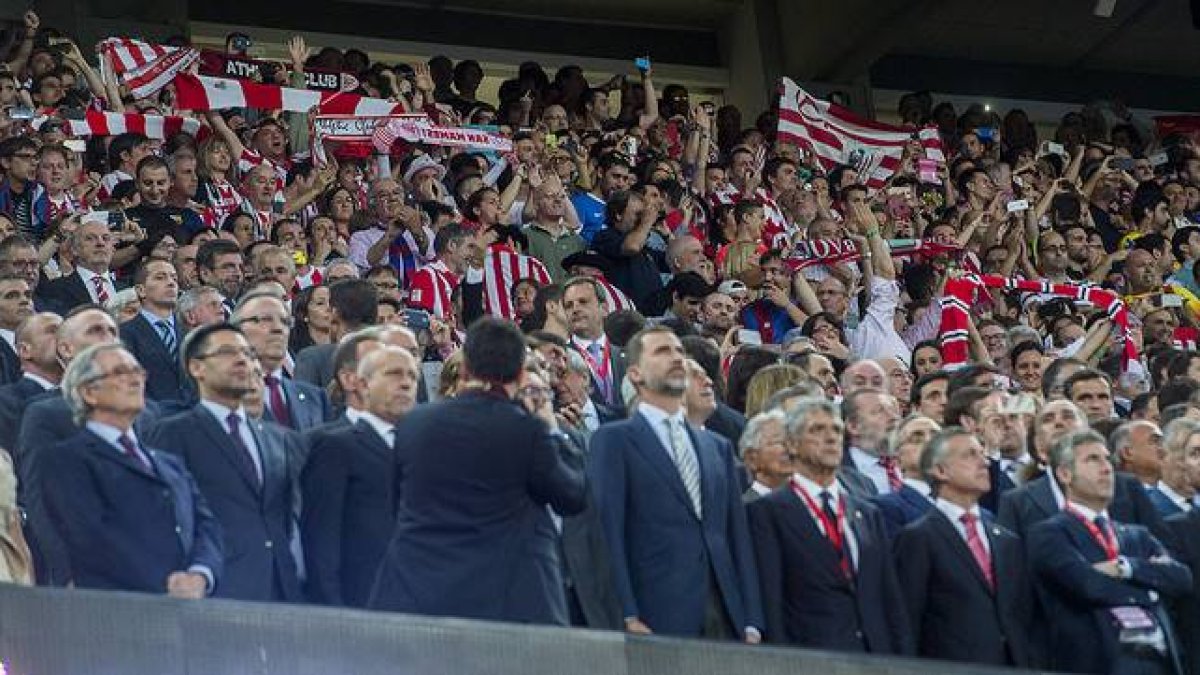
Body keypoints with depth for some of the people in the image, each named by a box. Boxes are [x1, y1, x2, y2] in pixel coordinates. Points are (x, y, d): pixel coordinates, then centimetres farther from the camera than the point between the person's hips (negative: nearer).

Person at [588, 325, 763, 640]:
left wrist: (751, 623, 7)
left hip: (724, 619, 5)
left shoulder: (718, 446, 21)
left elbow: (738, 535, 17)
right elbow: (608, 533, -5)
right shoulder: (613, 440, 4)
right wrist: (627, 619, -15)